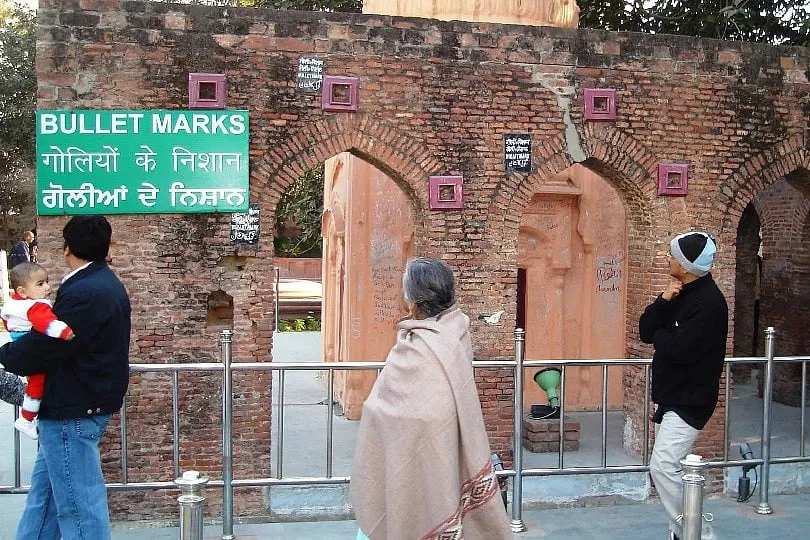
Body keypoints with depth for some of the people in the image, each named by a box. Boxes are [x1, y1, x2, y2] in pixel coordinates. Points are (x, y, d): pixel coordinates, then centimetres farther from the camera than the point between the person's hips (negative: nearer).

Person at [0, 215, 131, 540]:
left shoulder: (83, 293, -23)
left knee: (77, 501, 0)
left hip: (73, 411, -10)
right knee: (44, 489, 20)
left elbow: (41, 349, -21)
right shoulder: (105, 284, 10)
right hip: (84, 401, 10)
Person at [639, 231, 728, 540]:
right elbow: (645, 331, 4)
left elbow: (680, 349, -27)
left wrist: (659, 335, -6)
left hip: (688, 401, -10)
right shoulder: (680, 294, 11)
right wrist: (664, 300, -11)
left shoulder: (709, 302, -18)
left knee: (663, 467, -16)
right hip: (669, 396, 10)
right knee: (671, 468, 14)